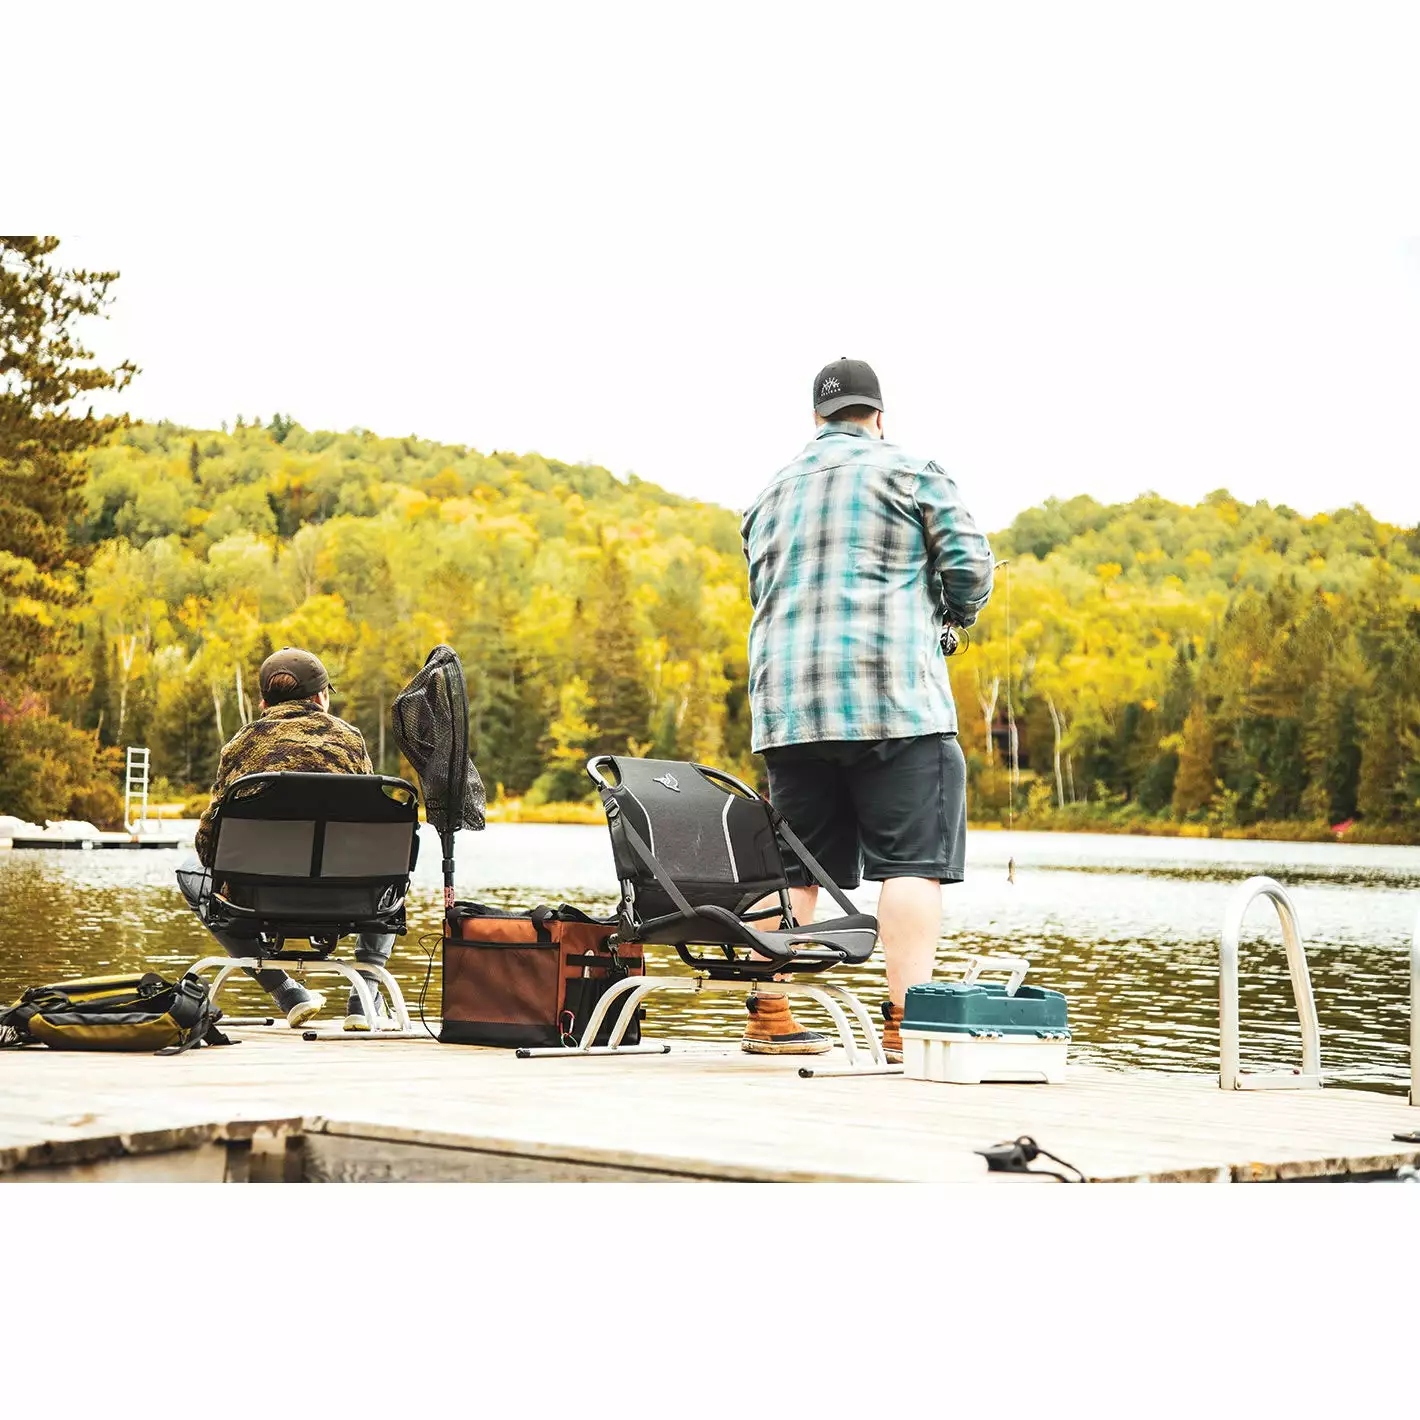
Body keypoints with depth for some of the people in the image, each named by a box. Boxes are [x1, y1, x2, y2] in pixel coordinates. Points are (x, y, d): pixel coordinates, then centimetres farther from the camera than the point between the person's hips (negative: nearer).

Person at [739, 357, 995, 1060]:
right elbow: (970, 563, -2)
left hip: (785, 699, 6)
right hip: (892, 696, -6)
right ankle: (905, 1020, -16)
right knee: (913, 862, -7)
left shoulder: (771, 493, 21)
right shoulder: (910, 472, 4)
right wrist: (951, 617, 17)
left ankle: (768, 1015, 10)